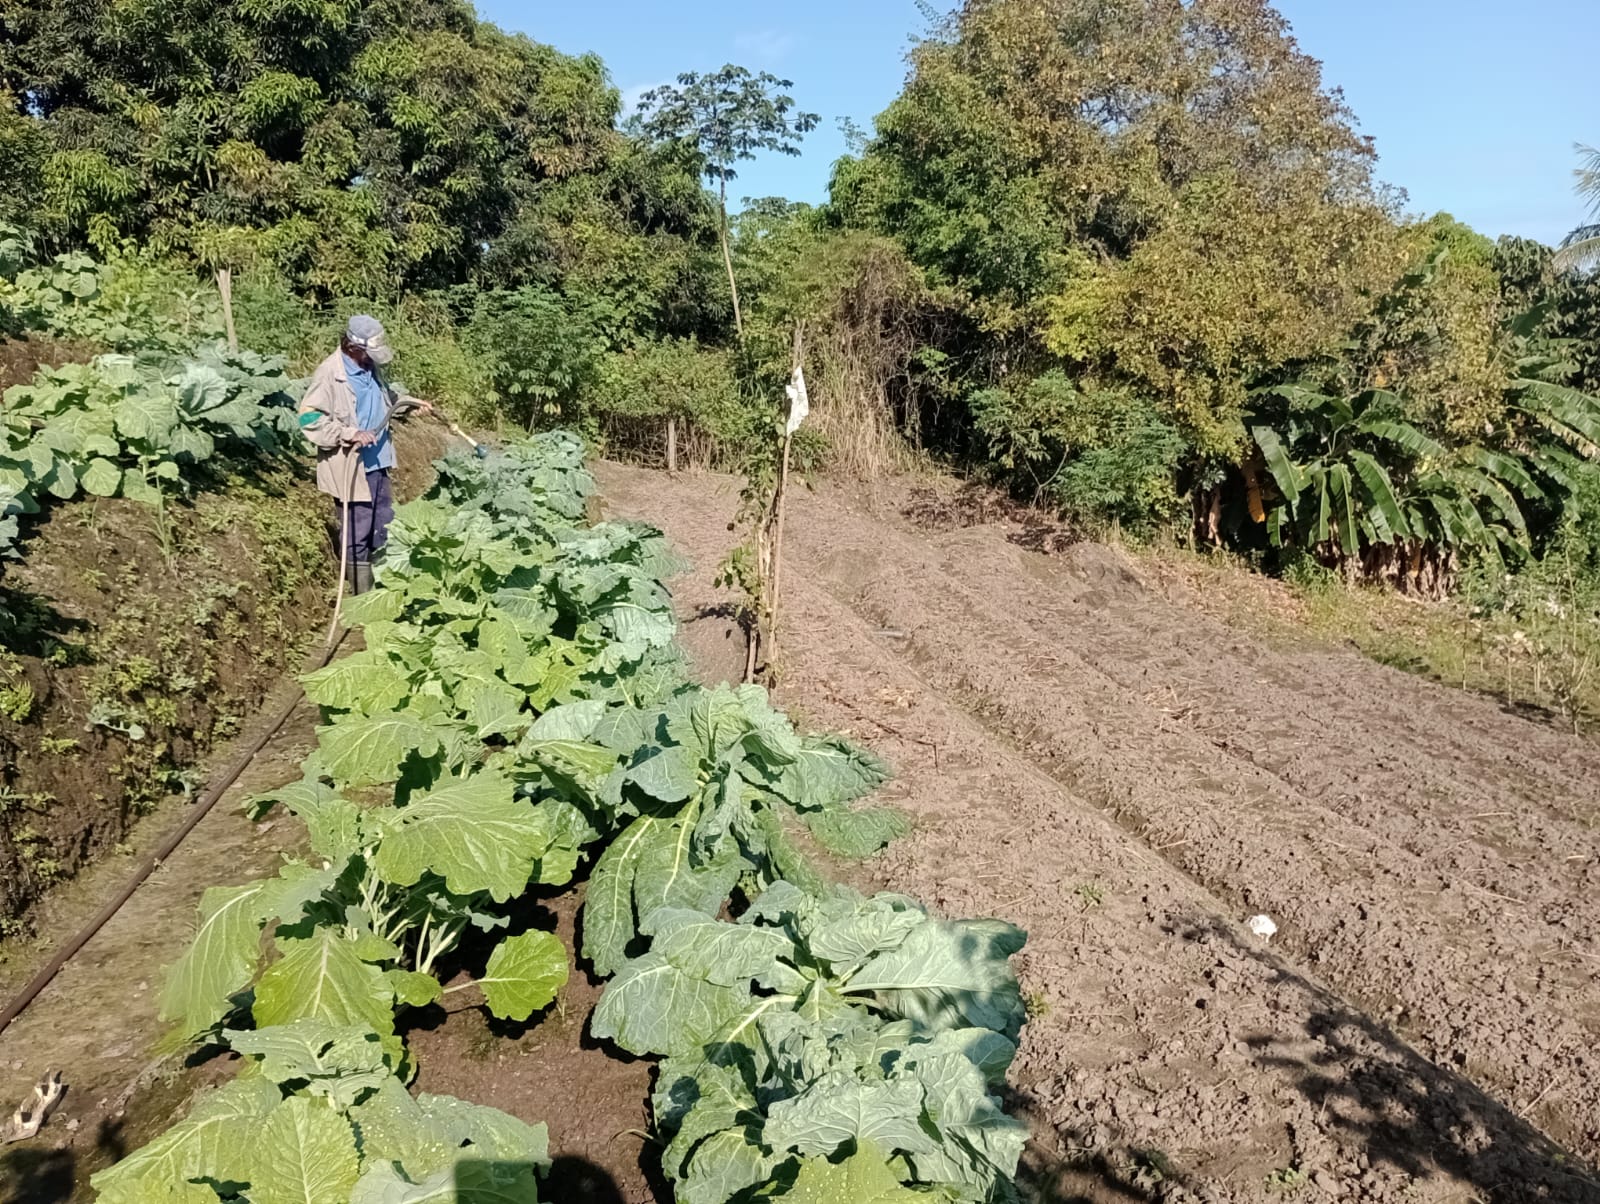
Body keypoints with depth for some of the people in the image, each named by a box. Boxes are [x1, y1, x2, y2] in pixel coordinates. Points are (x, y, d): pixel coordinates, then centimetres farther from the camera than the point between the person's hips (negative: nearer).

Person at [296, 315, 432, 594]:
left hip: (377, 463, 9)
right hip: (351, 469, -9)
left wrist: (412, 402, 18)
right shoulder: (329, 373, -18)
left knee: (383, 528, 19)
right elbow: (309, 419, -22)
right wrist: (350, 434, -28)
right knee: (357, 536, 0)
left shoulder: (370, 367, 7)